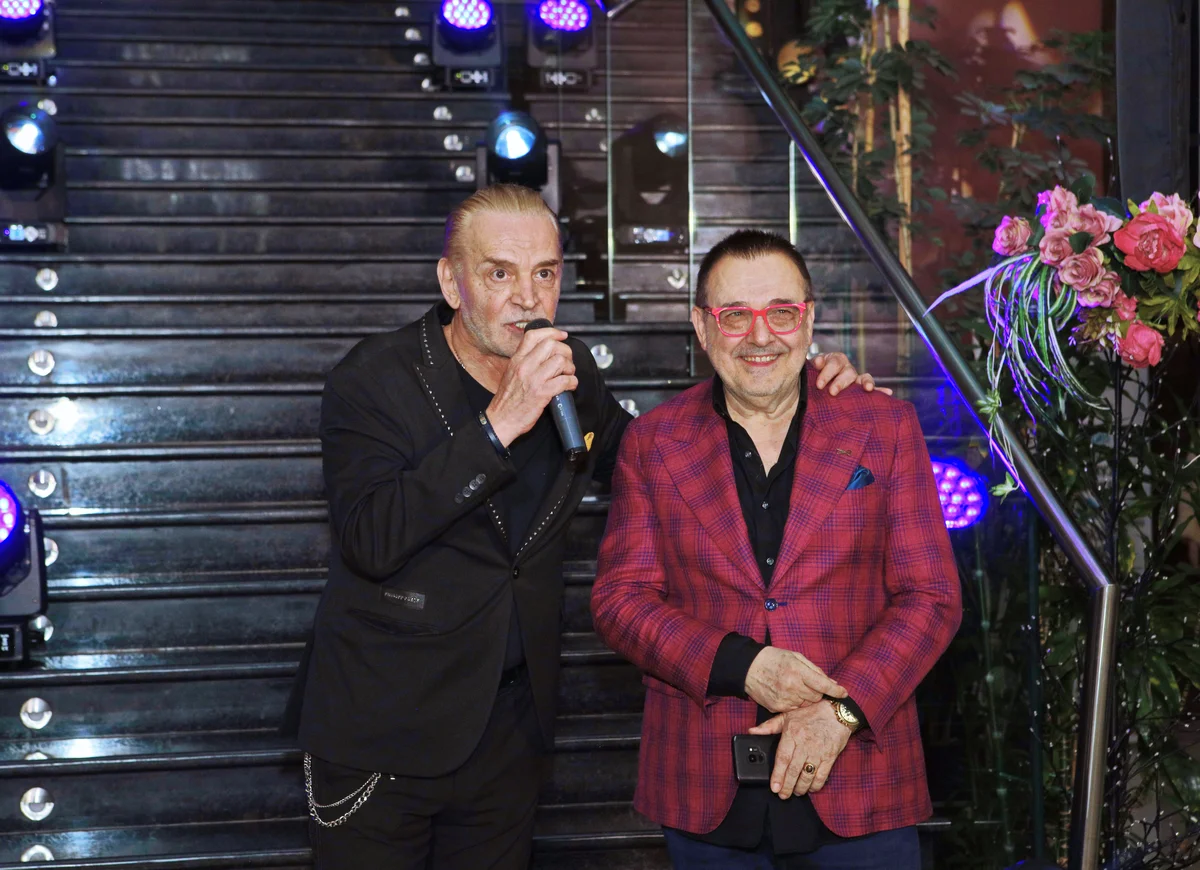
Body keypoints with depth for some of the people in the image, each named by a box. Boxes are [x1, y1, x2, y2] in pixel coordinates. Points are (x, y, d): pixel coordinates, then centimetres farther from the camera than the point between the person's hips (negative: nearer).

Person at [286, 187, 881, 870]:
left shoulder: (570, 372, 2)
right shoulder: (375, 380, -14)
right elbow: (371, 541, -27)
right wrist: (500, 423, -33)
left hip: (512, 729, 5)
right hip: (381, 731, -4)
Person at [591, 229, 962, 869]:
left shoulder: (885, 427, 2)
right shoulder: (653, 441, 4)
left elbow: (930, 596, -1)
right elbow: (621, 598, 0)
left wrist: (841, 708, -13)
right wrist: (741, 666, -14)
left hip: (858, 780, 0)